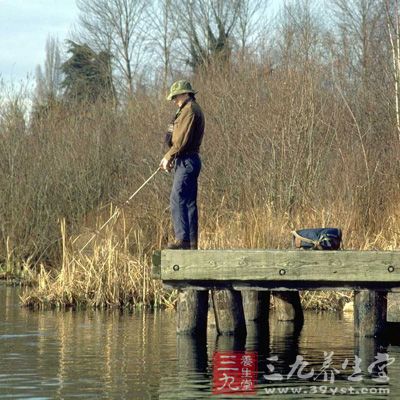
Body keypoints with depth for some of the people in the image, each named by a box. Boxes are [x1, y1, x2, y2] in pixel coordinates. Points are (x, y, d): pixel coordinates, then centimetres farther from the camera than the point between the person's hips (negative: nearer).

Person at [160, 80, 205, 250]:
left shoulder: (190, 110, -12)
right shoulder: (188, 110, 21)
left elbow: (183, 140, -18)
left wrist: (168, 157, -10)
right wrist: (170, 158, 12)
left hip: (187, 161, -11)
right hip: (187, 161, 11)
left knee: (177, 199, -14)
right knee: (189, 202, 9)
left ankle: (182, 239, -17)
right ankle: (192, 242, 11)